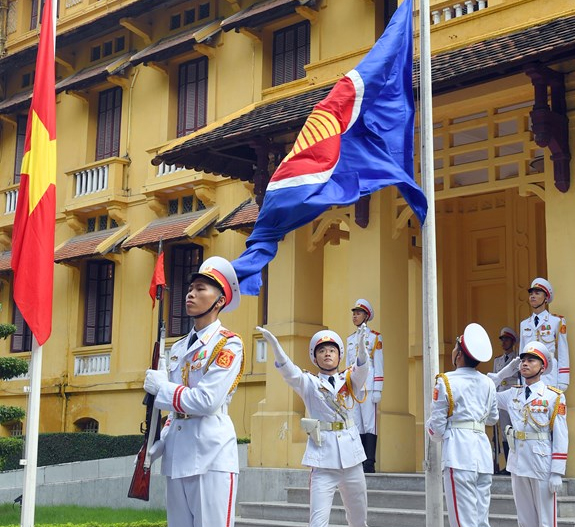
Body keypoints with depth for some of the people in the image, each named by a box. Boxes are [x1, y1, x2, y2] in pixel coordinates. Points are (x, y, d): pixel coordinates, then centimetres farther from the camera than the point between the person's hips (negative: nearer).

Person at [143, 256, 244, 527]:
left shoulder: (229, 344, -6)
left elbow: (206, 401, -17)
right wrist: (159, 444, 7)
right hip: (177, 456, 7)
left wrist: (161, 388, -5)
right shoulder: (178, 348, 17)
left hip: (212, 455, -7)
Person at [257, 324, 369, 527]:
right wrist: (274, 344, -31)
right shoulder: (309, 383, 6)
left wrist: (362, 345, -31)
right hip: (323, 459, -3)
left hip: (351, 457, 3)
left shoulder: (349, 380, 11)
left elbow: (362, 367, -9)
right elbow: (288, 371, -12)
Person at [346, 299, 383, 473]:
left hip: (368, 387, -5)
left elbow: (379, 365, -3)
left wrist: (377, 390, -9)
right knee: (356, 425, 4)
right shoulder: (350, 339, 18)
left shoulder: (375, 337, 2)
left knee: (369, 424, -7)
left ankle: (369, 464, -7)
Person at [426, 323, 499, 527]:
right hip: (483, 451, 6)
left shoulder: (446, 382, -6)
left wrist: (437, 435, 16)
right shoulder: (488, 383, 9)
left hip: (458, 451, -5)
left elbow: (437, 424, -5)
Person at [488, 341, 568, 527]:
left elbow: (561, 437, -8)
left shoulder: (554, 397, -7)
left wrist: (557, 472, -12)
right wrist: (502, 374, 7)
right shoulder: (513, 394, 7)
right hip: (518, 464, 5)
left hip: (542, 465, -5)